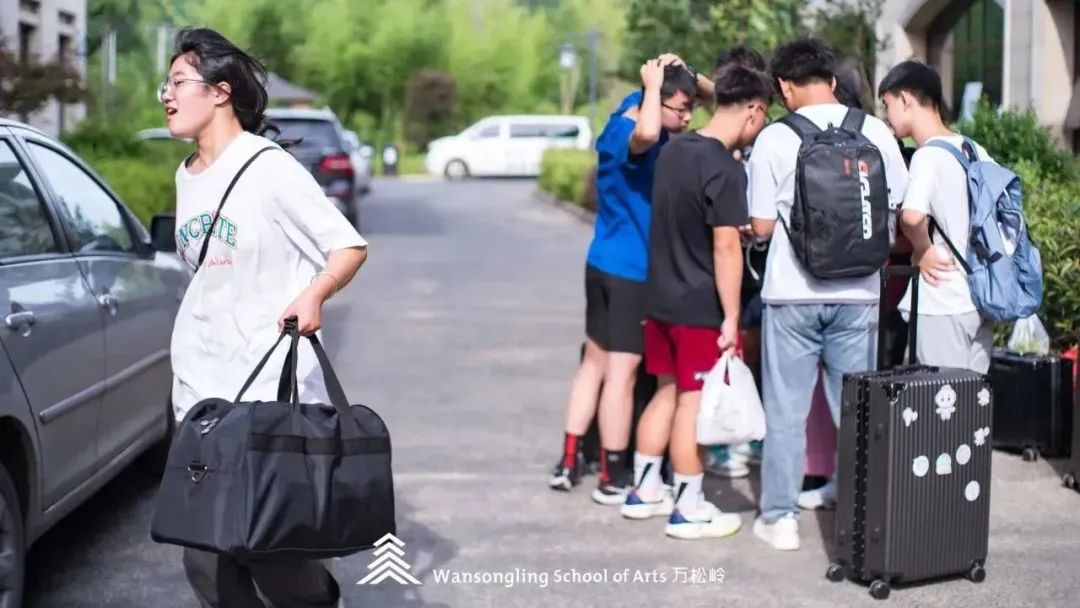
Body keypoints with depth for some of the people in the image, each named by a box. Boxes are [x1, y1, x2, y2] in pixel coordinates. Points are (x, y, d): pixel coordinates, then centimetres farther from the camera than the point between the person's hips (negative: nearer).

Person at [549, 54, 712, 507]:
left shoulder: (638, 113, 7)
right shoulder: (624, 132, -20)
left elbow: (718, 96, 18)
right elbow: (647, 134, -47)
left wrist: (688, 77, -3)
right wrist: (654, 84, -29)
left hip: (606, 263, 10)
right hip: (631, 269, -10)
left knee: (595, 362, 15)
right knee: (622, 371, -1)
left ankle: (568, 462, 22)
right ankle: (612, 478, 7)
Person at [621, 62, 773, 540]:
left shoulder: (673, 151, 6)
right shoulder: (726, 169, -19)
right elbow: (726, 247, -21)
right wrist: (731, 316, -18)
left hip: (661, 297, 8)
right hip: (701, 306, -8)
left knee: (667, 391, 18)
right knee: (694, 403, 1)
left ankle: (644, 491, 26)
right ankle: (688, 509, 10)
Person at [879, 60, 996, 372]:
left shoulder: (929, 156, -15)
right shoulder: (977, 152, 9)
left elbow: (912, 217, -32)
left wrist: (922, 250, -14)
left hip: (943, 303, -8)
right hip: (982, 298, 8)